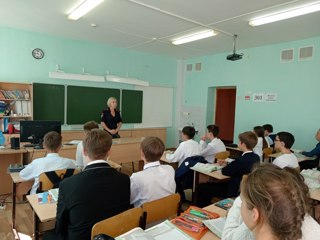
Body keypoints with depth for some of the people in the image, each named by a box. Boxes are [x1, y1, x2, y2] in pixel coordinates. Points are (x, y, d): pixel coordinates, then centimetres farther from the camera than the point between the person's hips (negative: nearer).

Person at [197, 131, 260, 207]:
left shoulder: (241, 159, -30)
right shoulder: (256, 157, -2)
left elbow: (225, 171, -17)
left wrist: (225, 166, 4)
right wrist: (228, 164, 8)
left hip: (236, 191, -10)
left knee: (202, 187, -2)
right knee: (209, 184, 22)